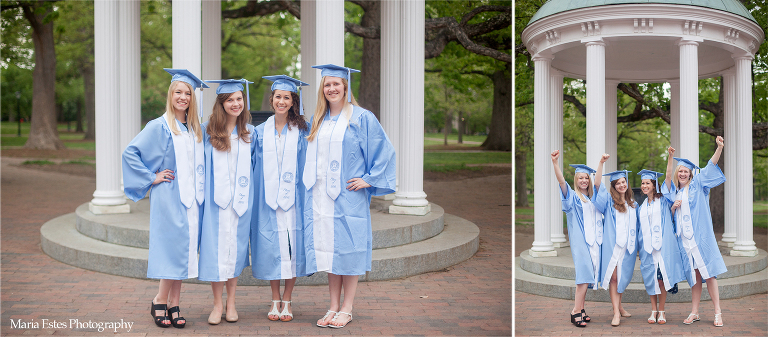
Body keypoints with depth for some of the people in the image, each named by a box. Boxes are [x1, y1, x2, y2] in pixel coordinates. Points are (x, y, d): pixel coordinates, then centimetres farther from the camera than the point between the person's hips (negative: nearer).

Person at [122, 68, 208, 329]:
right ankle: (160, 302, 10)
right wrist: (151, 178, -9)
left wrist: (200, 191, 10)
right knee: (174, 249, -7)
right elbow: (130, 152, -8)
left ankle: (173, 306, 14)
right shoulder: (159, 127, -4)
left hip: (191, 199, 5)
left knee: (184, 252, 6)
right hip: (169, 199, -5)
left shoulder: (196, 129, 12)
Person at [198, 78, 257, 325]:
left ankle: (231, 303, 17)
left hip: (240, 200, 2)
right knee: (215, 249, -2)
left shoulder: (250, 133, 9)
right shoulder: (207, 131, 2)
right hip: (215, 198, -2)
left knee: (236, 249, 6)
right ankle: (217, 304, 10)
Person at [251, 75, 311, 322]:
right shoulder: (260, 132, 8)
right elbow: (255, 166, 11)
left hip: (293, 197, -1)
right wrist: (255, 196, 4)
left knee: (292, 247, -1)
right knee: (271, 247, 2)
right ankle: (275, 301, 15)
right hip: (268, 198, 1)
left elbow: (307, 165, 4)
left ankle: (287, 302, 11)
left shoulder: (302, 131, 3)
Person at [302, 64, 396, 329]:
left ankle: (346, 309, 8)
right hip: (320, 196, 5)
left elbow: (384, 150, -4)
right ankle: (333, 307, 15)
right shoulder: (317, 121, 13)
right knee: (327, 250, 7)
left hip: (348, 195, -5)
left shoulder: (361, 118, -4)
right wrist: (312, 183, 13)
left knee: (346, 249, -1)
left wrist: (370, 179, -8)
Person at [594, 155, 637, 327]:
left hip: (628, 245, 4)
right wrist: (601, 163, -19)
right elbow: (597, 184, -12)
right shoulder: (609, 200, 3)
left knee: (623, 277, 10)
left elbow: (636, 227, 20)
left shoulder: (633, 204, 16)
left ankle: (619, 306, 24)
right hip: (612, 244, -4)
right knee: (613, 276, -8)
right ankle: (616, 312, -9)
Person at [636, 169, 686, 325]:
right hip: (647, 246, 4)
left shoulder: (663, 201, 4)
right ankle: (653, 311, 11)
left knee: (661, 278, -5)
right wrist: (638, 247, 15)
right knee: (651, 279, 3)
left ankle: (661, 312, 5)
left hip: (662, 245, -4)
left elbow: (668, 177, -6)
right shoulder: (642, 208, 15)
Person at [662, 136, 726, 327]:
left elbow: (710, 166, -6)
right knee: (694, 275, 7)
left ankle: (718, 313, -4)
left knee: (708, 272, -7)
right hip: (684, 238, 4)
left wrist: (719, 148, -19)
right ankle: (694, 312, 11)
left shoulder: (697, 186, 5)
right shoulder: (674, 192, 16)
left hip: (700, 236, -4)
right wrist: (673, 207, -2)